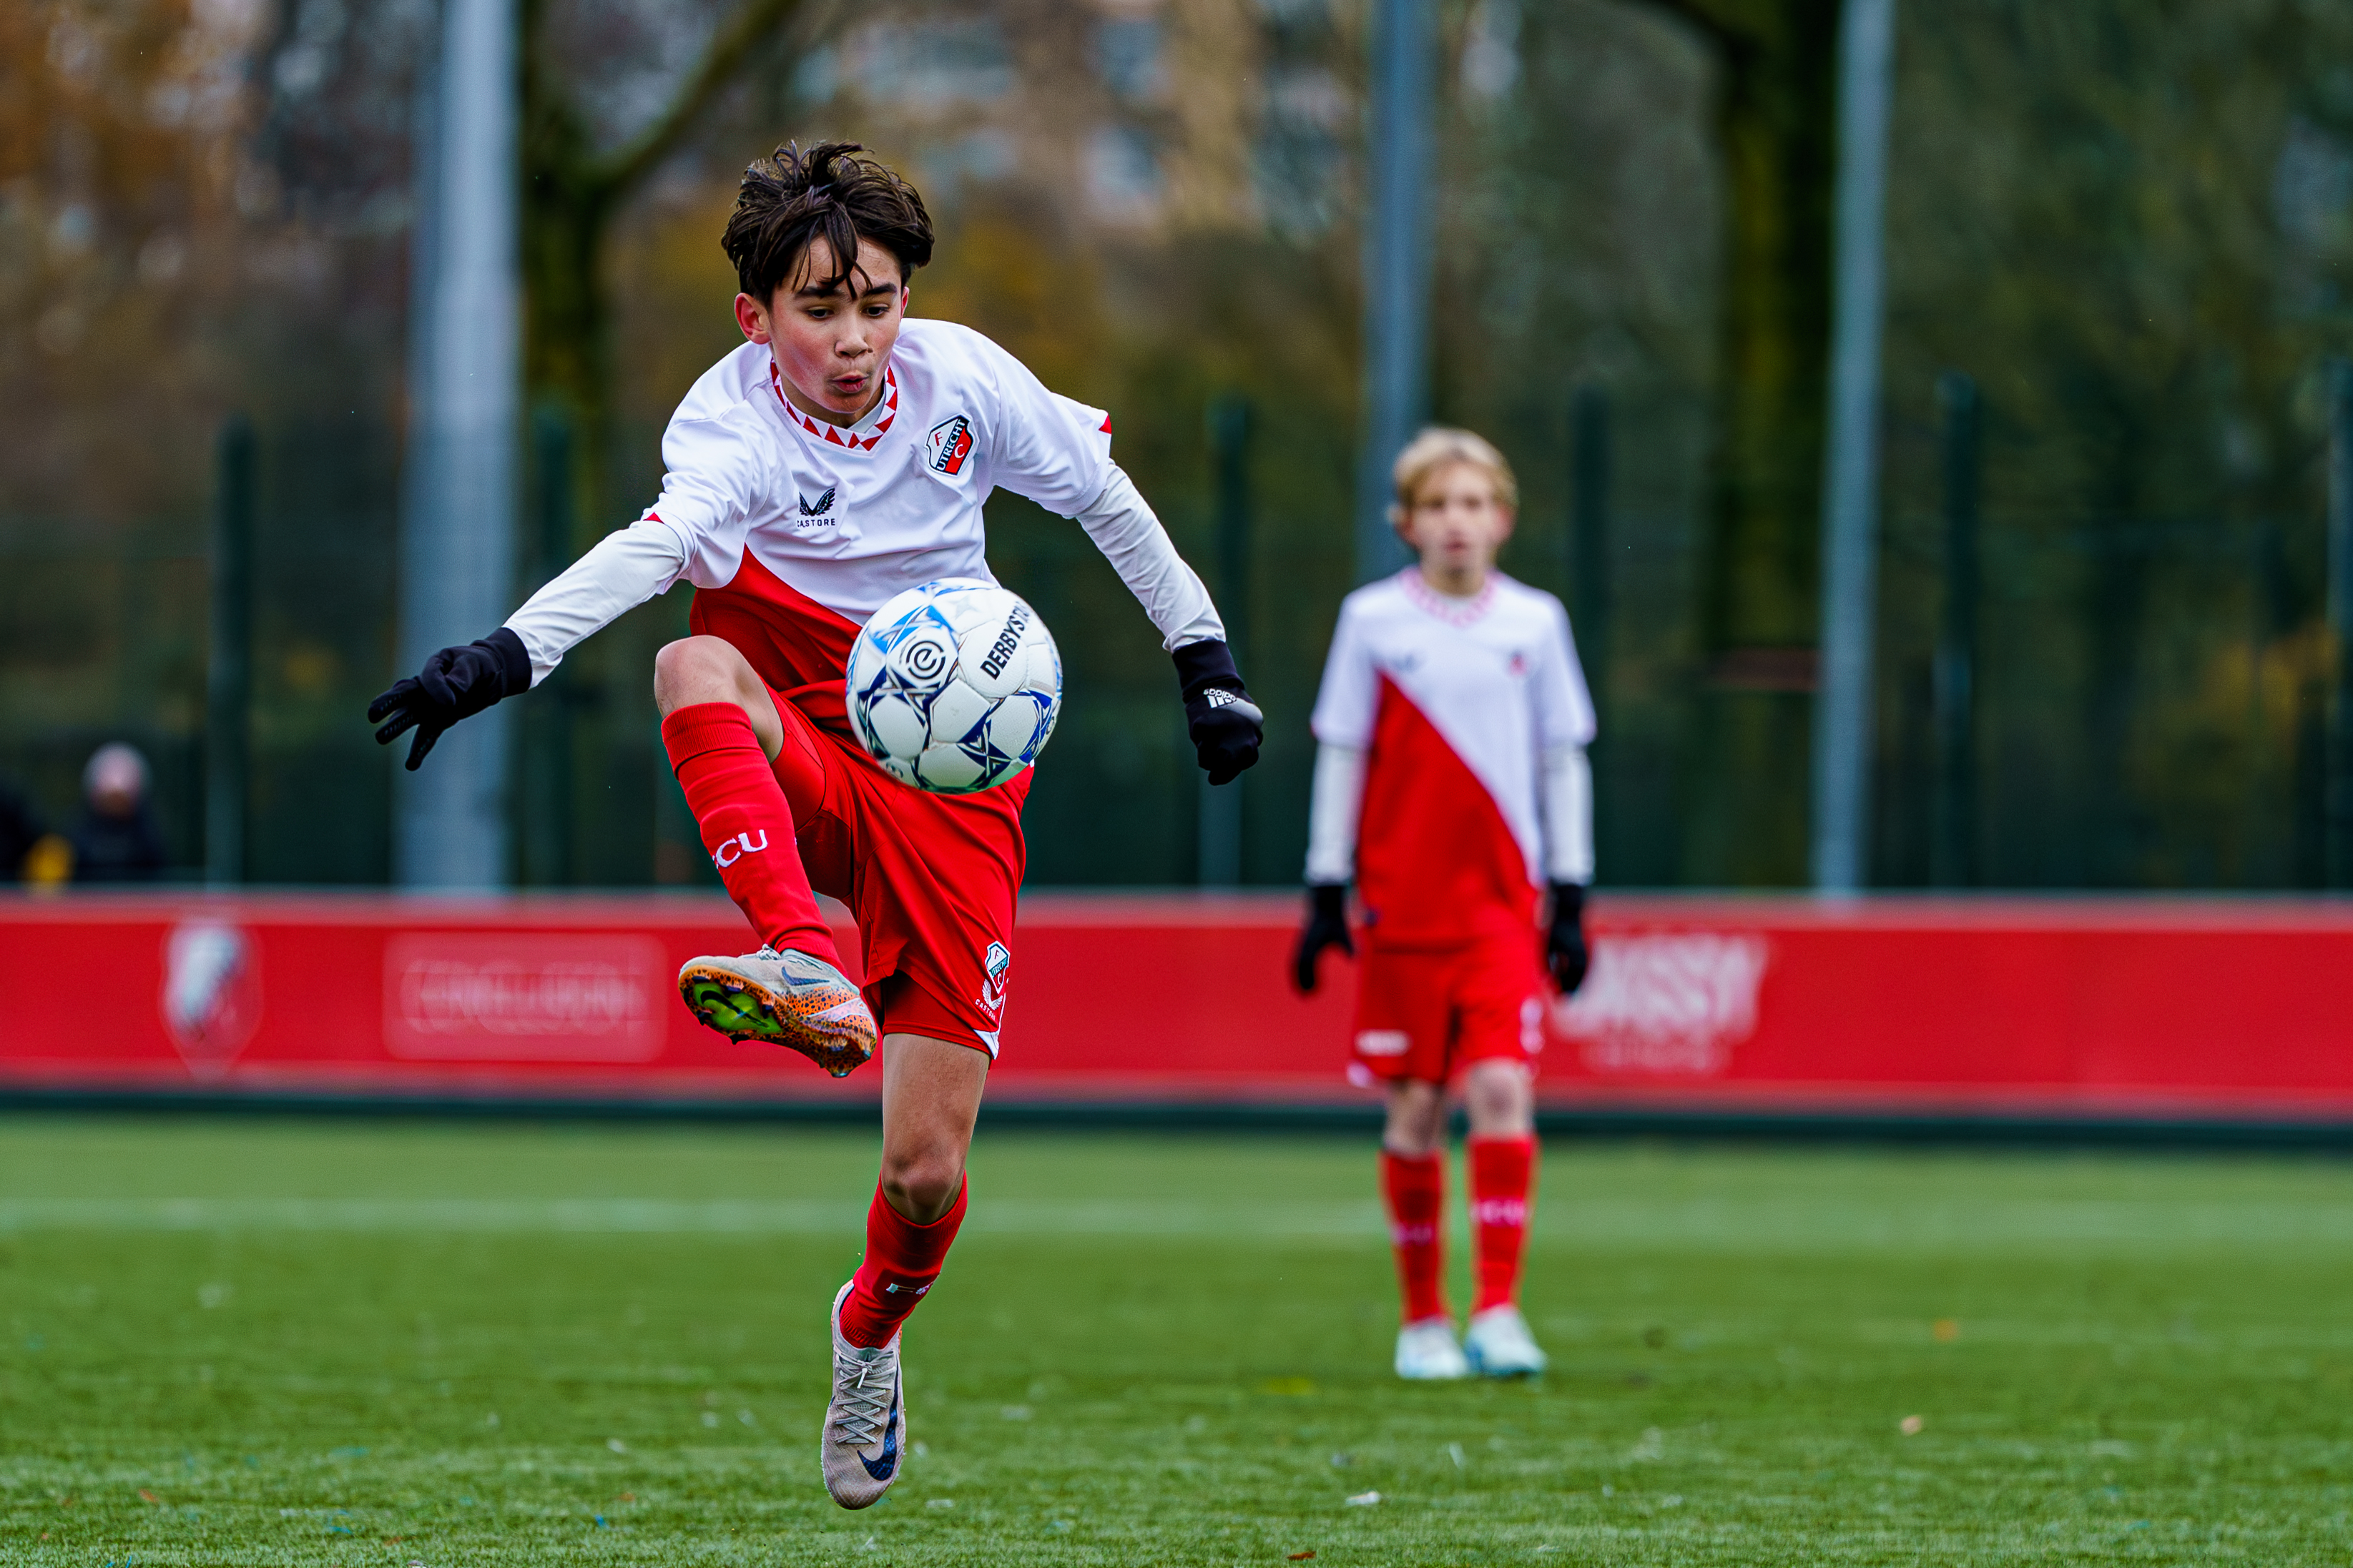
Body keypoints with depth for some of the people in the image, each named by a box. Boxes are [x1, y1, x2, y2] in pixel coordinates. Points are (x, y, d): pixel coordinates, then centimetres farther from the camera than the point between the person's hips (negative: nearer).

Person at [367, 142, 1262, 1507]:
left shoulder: (963, 379, -7)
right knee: (695, 665, -37)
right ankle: (805, 974, -52)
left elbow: (1103, 495, 11)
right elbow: (660, 540, -39)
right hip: (802, 776, -2)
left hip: (953, 792, 2)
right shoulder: (735, 422, -18)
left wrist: (1203, 650, 12)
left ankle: (872, 1330, 31)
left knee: (926, 1175, -5)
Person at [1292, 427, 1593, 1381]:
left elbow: (1563, 763, 10)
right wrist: (1325, 896, 2)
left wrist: (1570, 900, 7)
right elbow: (1340, 757, 5)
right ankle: (1423, 1320, 15)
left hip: (1503, 907, 0)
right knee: (1414, 1109, 4)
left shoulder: (1535, 623, 6)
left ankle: (1499, 1311, -13)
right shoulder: (1373, 620, 2)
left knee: (1502, 1090, -14)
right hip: (1401, 906, 0)